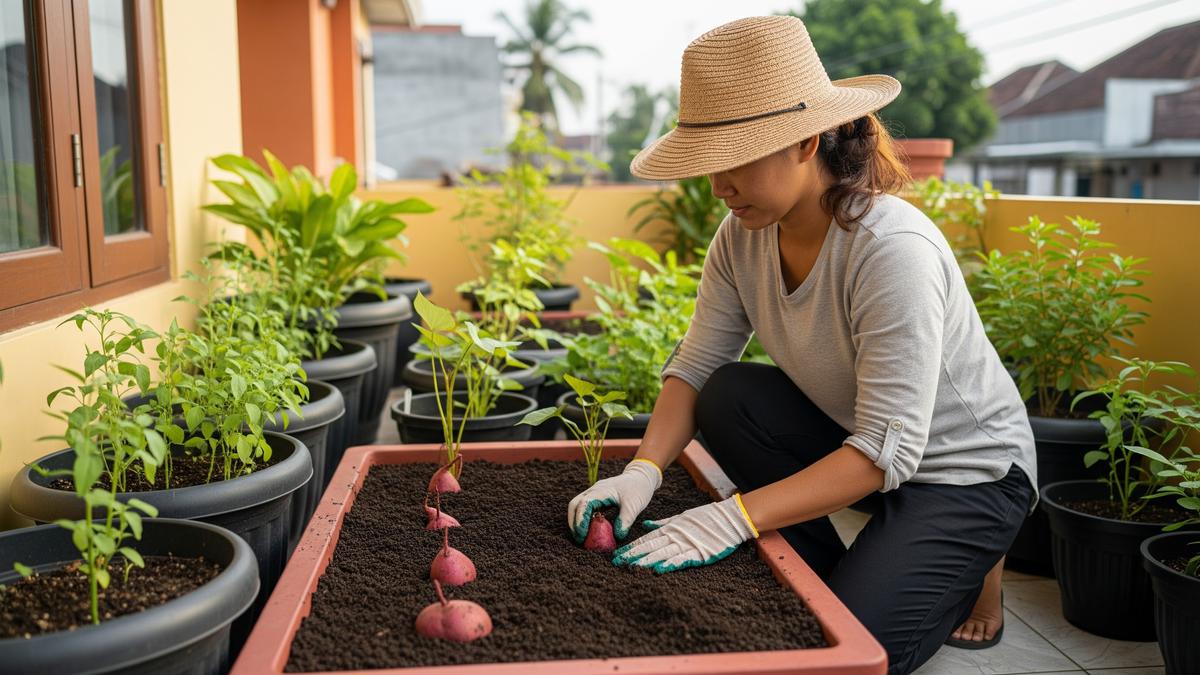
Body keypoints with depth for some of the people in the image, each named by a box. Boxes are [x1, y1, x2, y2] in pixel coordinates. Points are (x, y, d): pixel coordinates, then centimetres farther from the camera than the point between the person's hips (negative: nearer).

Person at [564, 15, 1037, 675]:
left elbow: (886, 451, -34)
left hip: (968, 469, -6)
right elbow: (695, 366, -9)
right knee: (727, 399, -18)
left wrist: (735, 516, -39)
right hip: (851, 434, 6)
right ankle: (831, 574, 1)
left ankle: (969, 565, 12)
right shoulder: (744, 236, -12)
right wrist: (642, 471, -26)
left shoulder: (892, 249, -33)